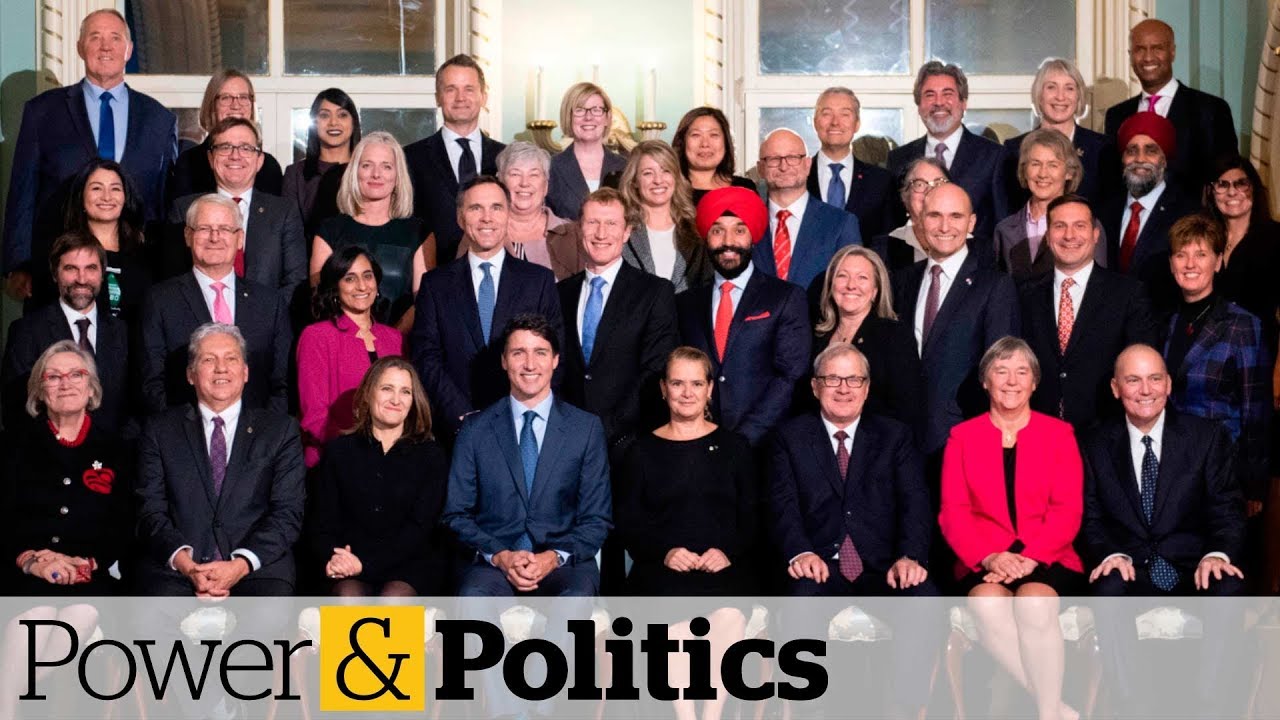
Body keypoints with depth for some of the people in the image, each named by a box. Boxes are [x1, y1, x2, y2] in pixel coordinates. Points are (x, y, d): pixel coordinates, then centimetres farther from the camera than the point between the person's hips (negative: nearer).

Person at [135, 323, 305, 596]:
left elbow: (288, 514, 4)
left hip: (256, 569, 0)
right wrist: (185, 563, -13)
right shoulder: (161, 431, 16)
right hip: (176, 571, 0)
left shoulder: (280, 430, 13)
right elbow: (150, 512, 6)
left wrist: (241, 565, -13)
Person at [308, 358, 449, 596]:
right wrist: (332, 557, -14)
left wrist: (366, 563, -14)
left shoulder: (431, 455, 10)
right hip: (349, 570, 1)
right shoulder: (339, 450, 15)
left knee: (394, 599, -33)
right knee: (348, 597, -32)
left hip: (413, 564, -1)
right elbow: (320, 520, 10)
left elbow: (420, 526, -1)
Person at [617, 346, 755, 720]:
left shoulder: (733, 446, 18)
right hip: (661, 567, 0)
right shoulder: (643, 450, 17)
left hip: (724, 565, 0)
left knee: (730, 613, -34)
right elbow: (628, 522, 10)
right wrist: (665, 551, -9)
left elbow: (751, 517, 12)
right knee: (674, 614, -34)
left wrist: (728, 550, -8)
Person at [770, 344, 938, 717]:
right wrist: (800, 552, -21)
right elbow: (783, 505, 0)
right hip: (820, 565, -1)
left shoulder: (896, 437, 16)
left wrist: (911, 557, -18)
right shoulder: (790, 437, 13)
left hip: (883, 567, 1)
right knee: (799, 604, -34)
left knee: (925, 601, -30)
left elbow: (915, 503, 3)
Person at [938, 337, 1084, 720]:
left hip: (1047, 558, 0)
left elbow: (1068, 511, 1)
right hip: (983, 561, 1)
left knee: (1034, 603, -34)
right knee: (988, 605, -33)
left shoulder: (1059, 434, 10)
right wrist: (990, 557, -14)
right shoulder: (963, 436, 11)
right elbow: (953, 513, 4)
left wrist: (1029, 558, -15)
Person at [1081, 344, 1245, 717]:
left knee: (1229, 587, -33)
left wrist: (1217, 553, -21)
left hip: (1192, 565, 0)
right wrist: (1112, 554, -18)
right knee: (1107, 588, -34)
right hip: (1130, 567, 0)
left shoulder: (1208, 436, 6)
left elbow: (1227, 508, 0)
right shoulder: (1095, 446, 8)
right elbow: (1091, 517, 4)